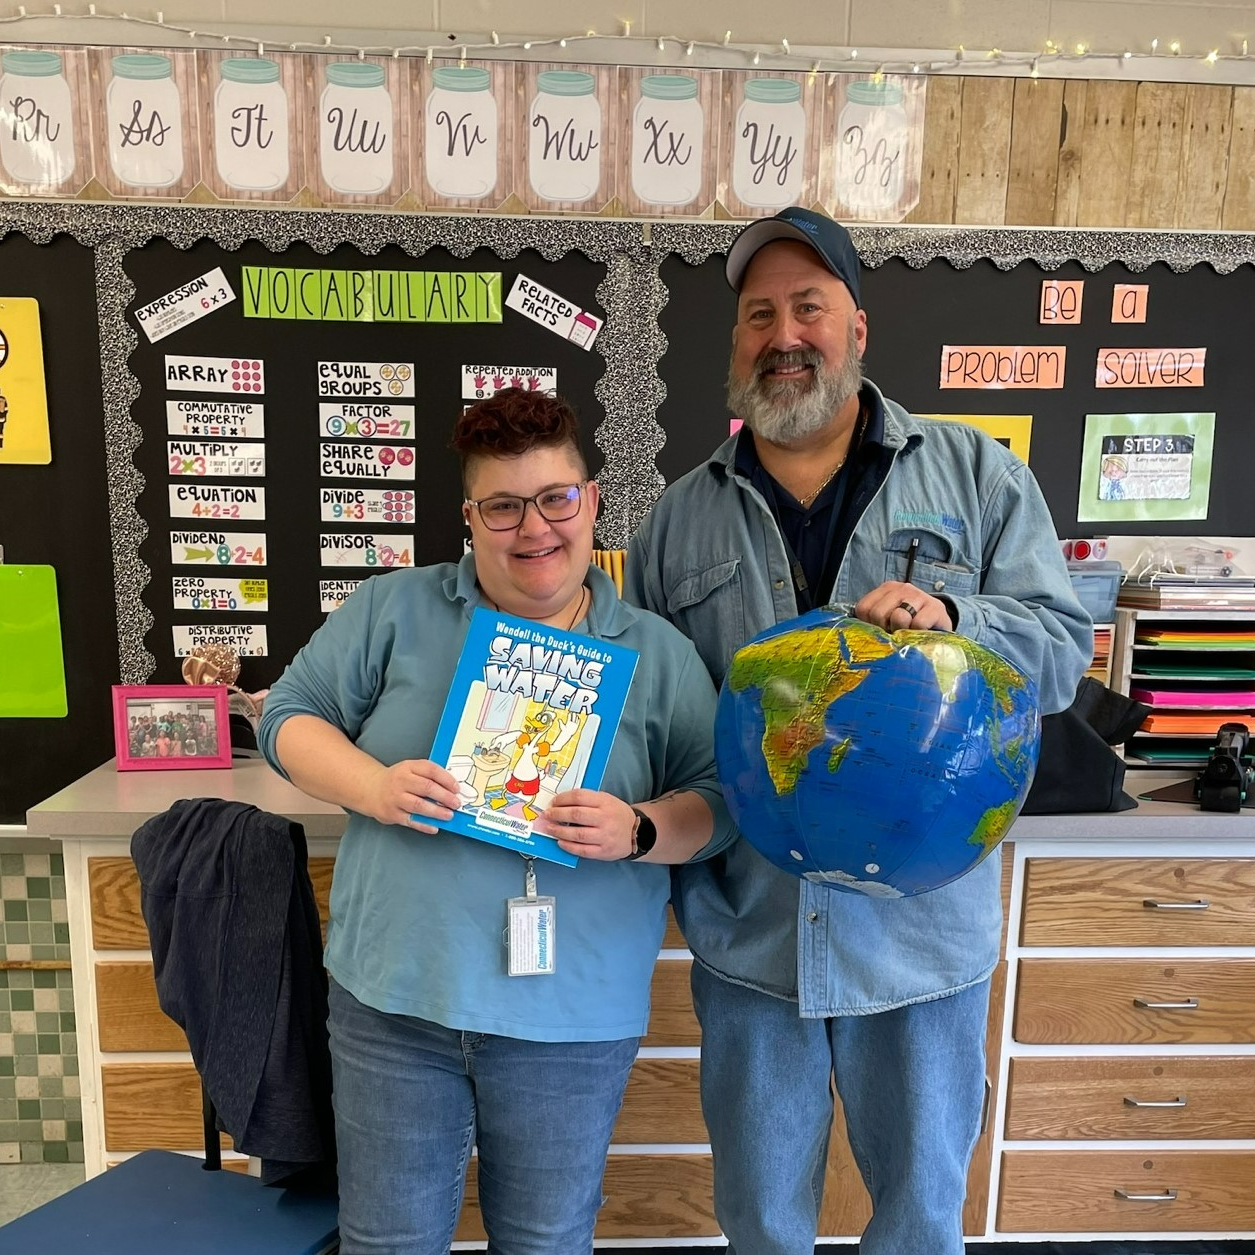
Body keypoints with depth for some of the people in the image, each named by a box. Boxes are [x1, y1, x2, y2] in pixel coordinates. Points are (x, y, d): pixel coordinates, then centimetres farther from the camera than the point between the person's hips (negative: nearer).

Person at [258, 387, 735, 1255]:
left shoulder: (659, 653, 0)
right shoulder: (394, 610, -1)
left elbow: (718, 801, 0)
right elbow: (289, 716, 2)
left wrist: (639, 832, -21)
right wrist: (372, 788, -17)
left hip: (573, 1017, 0)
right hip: (394, 991, 1)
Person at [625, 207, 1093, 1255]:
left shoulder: (978, 477, 1)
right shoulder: (681, 517, 4)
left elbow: (1061, 647, -2)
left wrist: (950, 616, -23)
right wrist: (674, 871, -5)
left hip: (923, 924, -1)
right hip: (746, 932, 2)